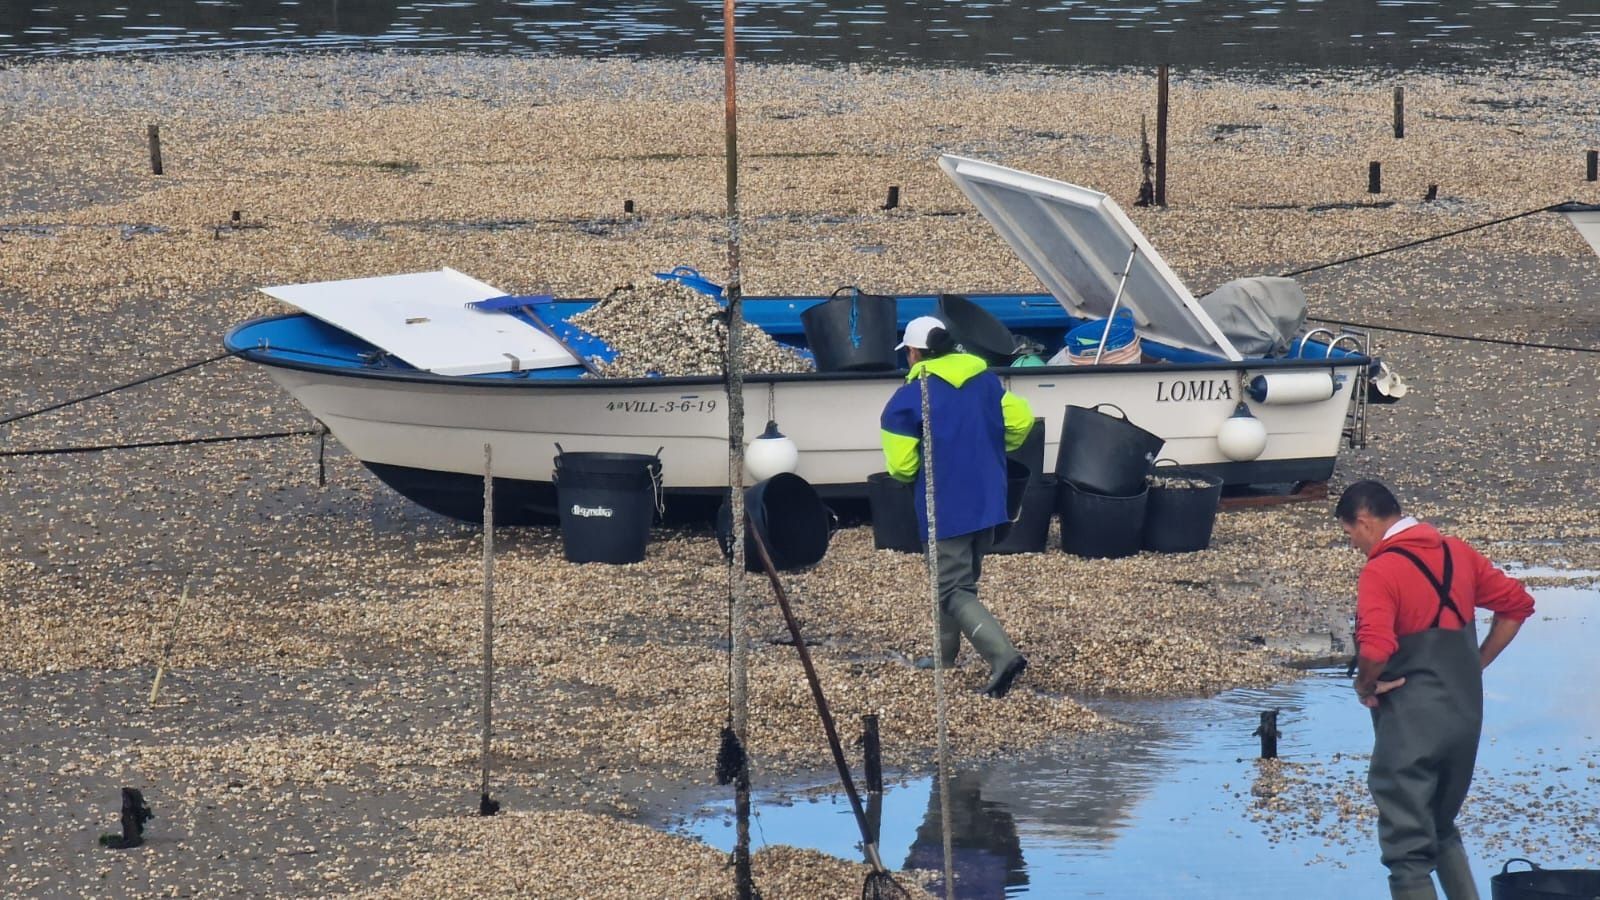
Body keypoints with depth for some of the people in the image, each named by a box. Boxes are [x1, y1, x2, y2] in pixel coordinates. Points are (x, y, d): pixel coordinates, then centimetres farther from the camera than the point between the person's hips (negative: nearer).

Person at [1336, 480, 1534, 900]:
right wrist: (1477, 663, 14)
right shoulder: (1456, 553, 6)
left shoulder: (1381, 570, -16)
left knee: (1408, 849, -1)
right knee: (1442, 830, 25)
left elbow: (1375, 650, -30)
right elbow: (1517, 604, 14)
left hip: (1410, 722, -7)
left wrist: (1366, 686, -11)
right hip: (1466, 714, 7)